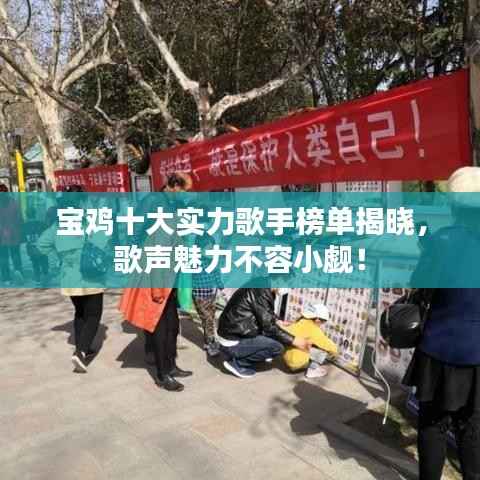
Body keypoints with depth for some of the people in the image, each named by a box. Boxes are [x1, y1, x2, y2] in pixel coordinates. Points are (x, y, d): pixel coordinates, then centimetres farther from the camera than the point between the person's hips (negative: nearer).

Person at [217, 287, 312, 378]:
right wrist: (294, 340, -13)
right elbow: (268, 327, -21)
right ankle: (237, 363, -3)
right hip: (232, 344, -9)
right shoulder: (261, 292, -22)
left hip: (231, 334, 9)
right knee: (277, 346, -15)